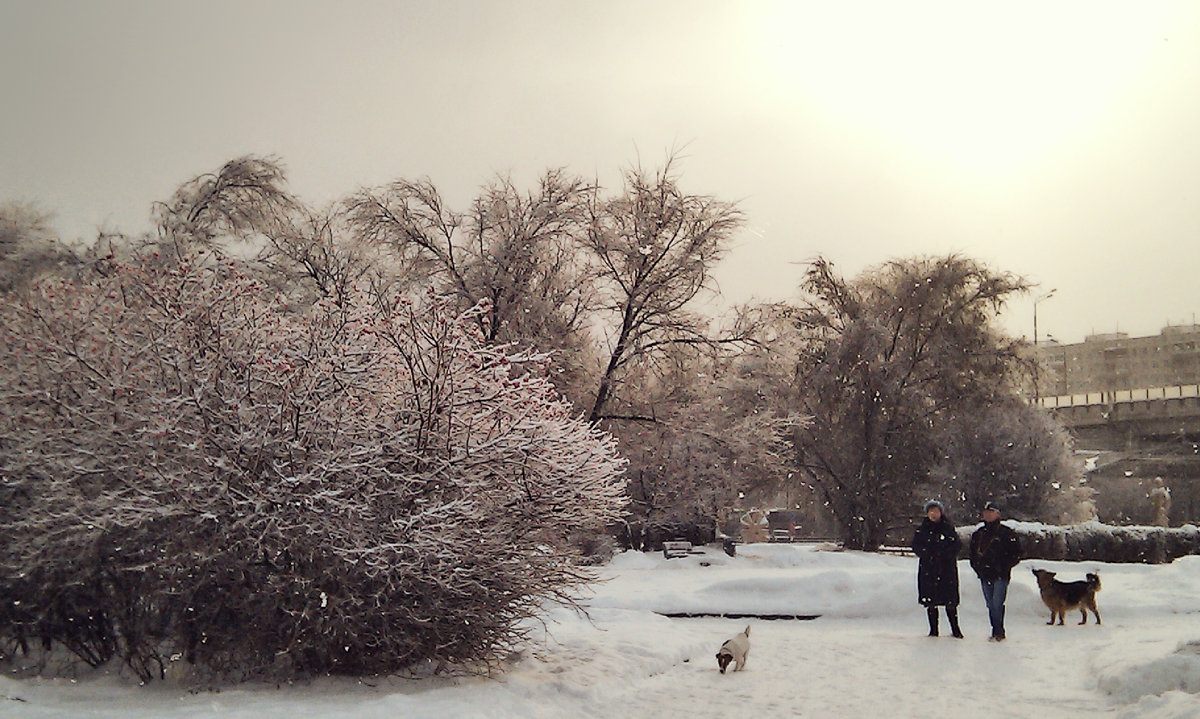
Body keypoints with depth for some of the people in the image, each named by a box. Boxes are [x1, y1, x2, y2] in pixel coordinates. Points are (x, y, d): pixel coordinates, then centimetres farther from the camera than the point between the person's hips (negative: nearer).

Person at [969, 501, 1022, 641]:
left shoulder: (1006, 533, -3)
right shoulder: (978, 534, 14)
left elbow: (1016, 554, -3)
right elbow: (973, 553, 24)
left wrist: (1003, 566, -8)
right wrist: (977, 566, 10)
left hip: (1000, 576, -6)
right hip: (984, 576, 6)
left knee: (997, 604, -12)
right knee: (990, 605, 7)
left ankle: (998, 632, -7)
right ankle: (997, 632, 13)